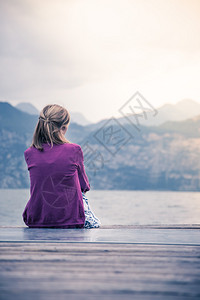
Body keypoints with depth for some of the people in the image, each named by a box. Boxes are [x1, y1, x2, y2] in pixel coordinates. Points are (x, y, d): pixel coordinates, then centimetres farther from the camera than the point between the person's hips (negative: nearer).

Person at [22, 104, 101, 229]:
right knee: (82, 194, 31)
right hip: (71, 221, -3)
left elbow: (38, 186, 7)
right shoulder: (74, 150, -11)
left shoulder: (29, 154, -6)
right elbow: (84, 185, 1)